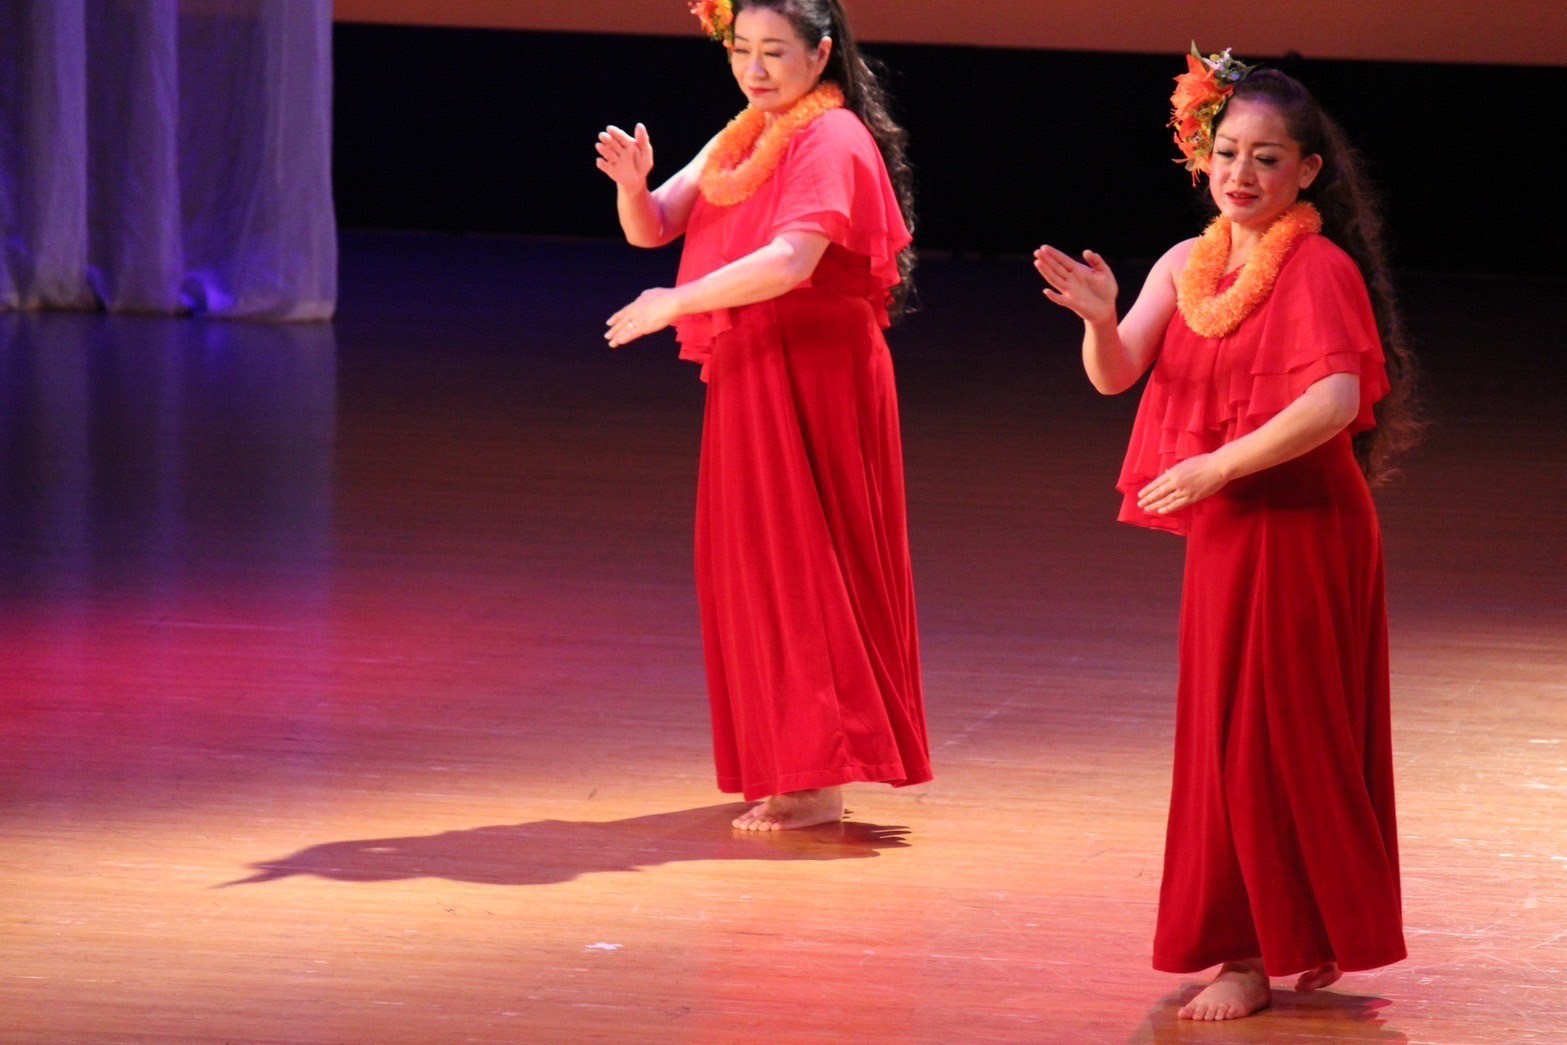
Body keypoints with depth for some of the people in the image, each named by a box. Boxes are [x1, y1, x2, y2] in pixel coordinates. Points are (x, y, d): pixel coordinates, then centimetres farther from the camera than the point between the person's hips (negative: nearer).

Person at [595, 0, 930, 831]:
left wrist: (678, 303, -23)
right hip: (747, 379, 9)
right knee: (751, 566, 13)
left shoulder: (831, 139, -14)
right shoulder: (744, 138, 14)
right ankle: (779, 764, 22)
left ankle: (816, 781, -3)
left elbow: (790, 261, -27)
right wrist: (632, 183, -14)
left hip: (810, 379, -9)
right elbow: (653, 228, 8)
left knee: (796, 563, -6)